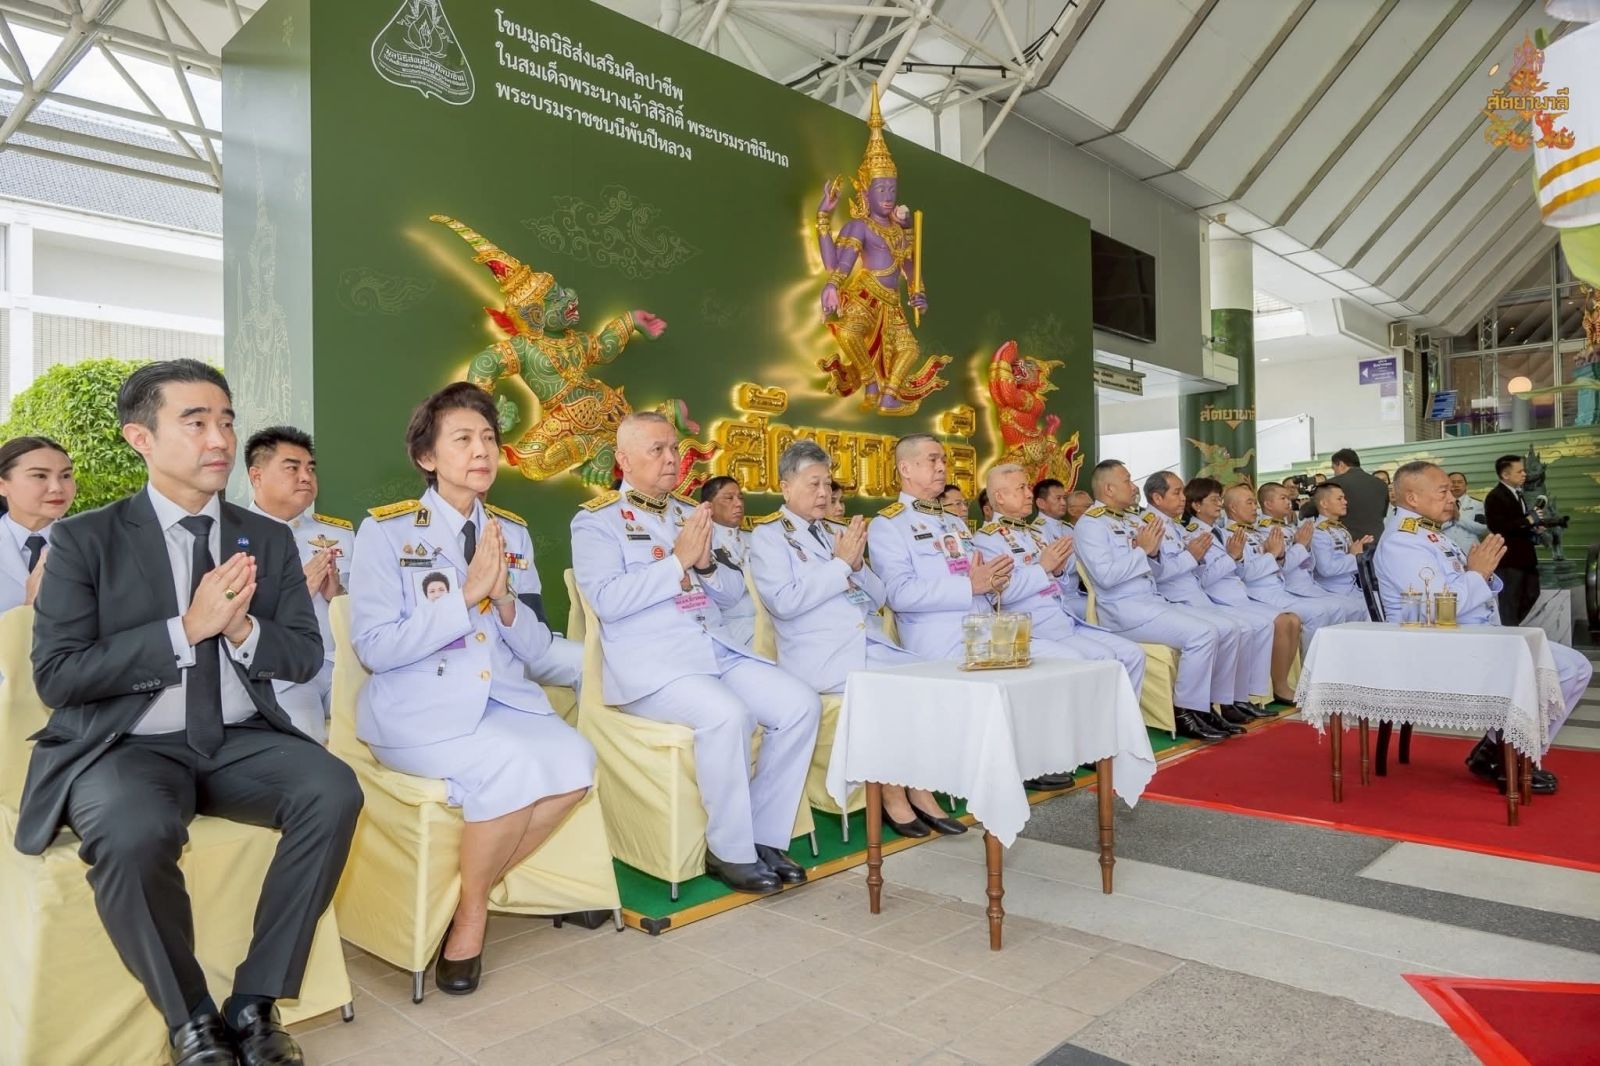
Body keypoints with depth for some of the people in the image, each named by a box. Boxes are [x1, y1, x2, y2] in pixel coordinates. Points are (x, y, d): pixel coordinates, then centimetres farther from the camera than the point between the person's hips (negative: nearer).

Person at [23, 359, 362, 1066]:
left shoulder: (268, 539, 9)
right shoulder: (85, 539, 0)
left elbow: (306, 657, 7)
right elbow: (56, 676, -8)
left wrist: (242, 629, -14)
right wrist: (187, 628, -18)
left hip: (241, 742, 3)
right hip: (128, 746, -2)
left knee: (334, 792, -26)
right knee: (133, 832, -34)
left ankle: (254, 1003, -9)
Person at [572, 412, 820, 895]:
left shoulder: (692, 513, 19)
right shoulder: (596, 521, 0)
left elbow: (733, 593, 17)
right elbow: (607, 600, -15)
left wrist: (706, 564, -4)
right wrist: (678, 561, -15)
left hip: (720, 651, 7)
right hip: (649, 664, -6)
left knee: (801, 704, -12)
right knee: (726, 714, -32)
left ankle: (765, 836, 1)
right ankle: (729, 851, -11)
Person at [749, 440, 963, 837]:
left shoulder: (839, 531, 19)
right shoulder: (768, 535, 1)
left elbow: (878, 598, 18)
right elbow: (784, 602, -15)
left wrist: (858, 564, -2)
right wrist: (840, 563, -11)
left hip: (871, 643, 6)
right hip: (819, 654, -6)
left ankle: (920, 790, -4)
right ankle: (892, 796, -9)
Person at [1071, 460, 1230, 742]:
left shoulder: (1133, 519, 17)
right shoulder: (1090, 524, -8)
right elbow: (1105, 575, -21)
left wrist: (1153, 552, -1)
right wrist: (1142, 550, -13)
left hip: (1154, 601, 9)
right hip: (1124, 610, -9)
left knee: (1226, 630, 0)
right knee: (1202, 634, -23)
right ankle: (1186, 713, -11)